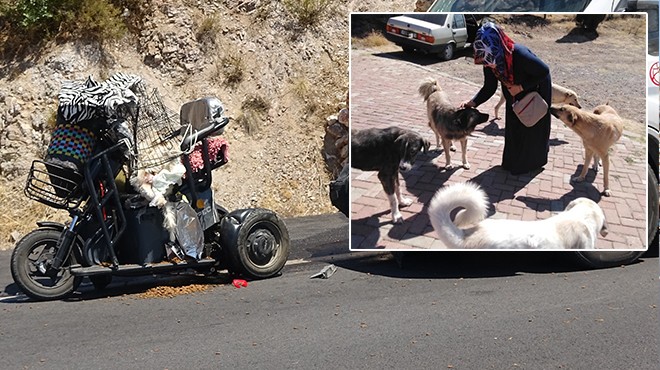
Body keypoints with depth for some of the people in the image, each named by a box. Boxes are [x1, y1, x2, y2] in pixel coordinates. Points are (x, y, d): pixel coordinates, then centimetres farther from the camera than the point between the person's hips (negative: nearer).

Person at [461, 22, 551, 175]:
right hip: (515, 94, 5)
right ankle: (513, 161, 36)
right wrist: (473, 102, -29)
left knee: (532, 128, 10)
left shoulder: (519, 55, -44)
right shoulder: (489, 62, -26)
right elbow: (489, 87, -14)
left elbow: (544, 70, -30)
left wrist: (520, 87, -29)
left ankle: (531, 162, 31)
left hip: (536, 90, -5)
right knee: (513, 127, 16)